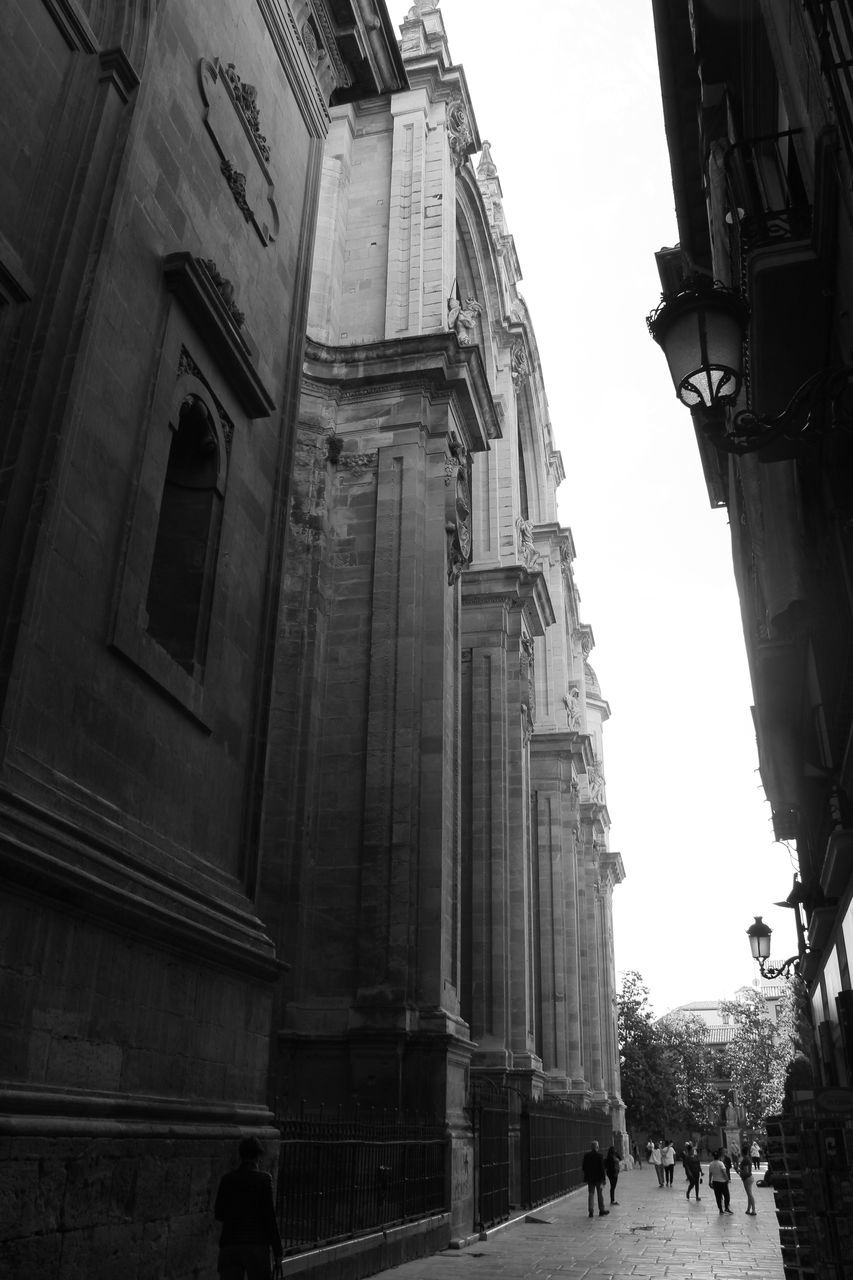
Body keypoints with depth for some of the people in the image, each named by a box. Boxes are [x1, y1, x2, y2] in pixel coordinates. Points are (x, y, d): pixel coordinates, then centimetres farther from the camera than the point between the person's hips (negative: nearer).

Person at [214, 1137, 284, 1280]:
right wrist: (278, 1250, -2)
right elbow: (270, 1216, -7)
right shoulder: (264, 1179, -4)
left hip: (229, 1245, 3)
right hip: (256, 1245, -3)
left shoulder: (228, 1179, 6)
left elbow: (218, 1215, 9)